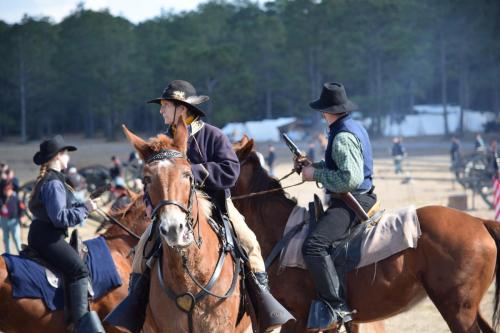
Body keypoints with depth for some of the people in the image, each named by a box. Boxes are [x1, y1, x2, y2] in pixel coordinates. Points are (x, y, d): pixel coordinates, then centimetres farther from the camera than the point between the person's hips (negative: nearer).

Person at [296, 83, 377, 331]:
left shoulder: (343, 137, -18)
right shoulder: (355, 128, 14)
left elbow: (351, 178, -28)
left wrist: (317, 175, -17)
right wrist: (313, 166, 13)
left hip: (351, 202, -12)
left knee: (314, 245, -27)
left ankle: (337, 308, -30)